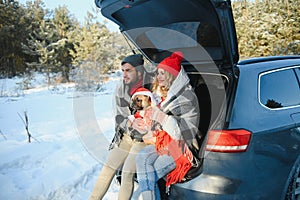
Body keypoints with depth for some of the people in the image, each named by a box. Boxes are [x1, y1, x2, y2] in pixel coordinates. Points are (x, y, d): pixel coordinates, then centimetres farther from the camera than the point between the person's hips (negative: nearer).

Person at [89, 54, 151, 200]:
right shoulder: (120, 89, 0)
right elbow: (118, 118, -2)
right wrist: (131, 123, -22)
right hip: (125, 136, 5)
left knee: (128, 173, -15)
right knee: (107, 169, 4)